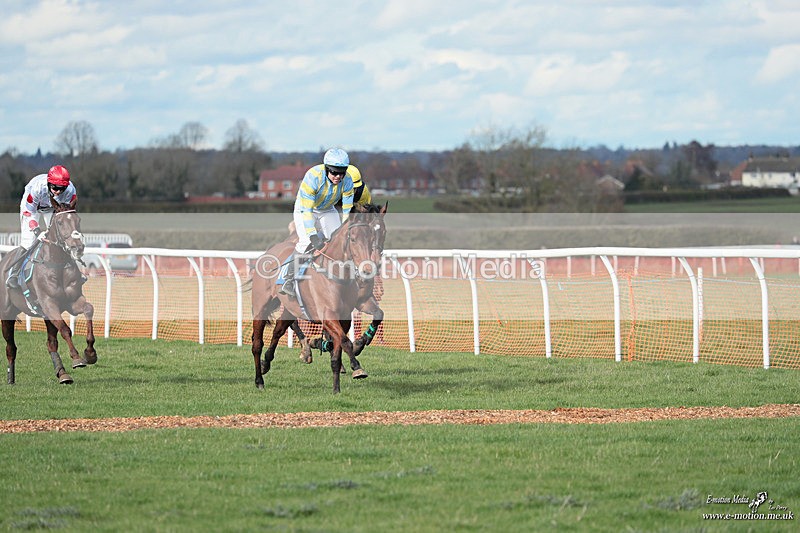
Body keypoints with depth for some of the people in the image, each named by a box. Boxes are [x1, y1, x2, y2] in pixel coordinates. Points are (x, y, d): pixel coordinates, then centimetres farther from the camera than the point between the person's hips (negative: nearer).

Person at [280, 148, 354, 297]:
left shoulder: (347, 180, -22)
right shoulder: (313, 177, -35)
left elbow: (347, 210, -14)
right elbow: (307, 210, -35)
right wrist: (313, 236, -41)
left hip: (328, 210, 5)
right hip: (304, 208, -5)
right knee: (307, 243, -22)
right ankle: (289, 281, -14)